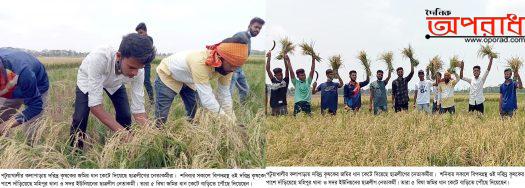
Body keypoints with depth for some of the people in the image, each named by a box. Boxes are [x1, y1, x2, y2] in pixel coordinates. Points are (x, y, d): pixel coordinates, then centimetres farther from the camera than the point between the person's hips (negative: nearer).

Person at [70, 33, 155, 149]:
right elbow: (95, 105, -44)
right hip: (88, 80, -2)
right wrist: (122, 132, -49)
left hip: (114, 83, 3)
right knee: (80, 119, -16)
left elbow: (138, 109, -27)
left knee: (125, 116, -10)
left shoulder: (138, 71, -34)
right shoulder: (99, 58, -46)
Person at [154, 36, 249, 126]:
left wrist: (231, 121, -12)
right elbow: (206, 98, -43)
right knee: (161, 117, -11)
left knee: (192, 113, 8)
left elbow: (225, 95, -11)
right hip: (167, 75, -7)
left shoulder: (226, 66, -21)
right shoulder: (200, 62, -44)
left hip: (187, 80, 7)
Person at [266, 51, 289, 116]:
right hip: (274, 105, 2)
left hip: (283, 105, -2)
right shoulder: (273, 81, 7)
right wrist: (268, 59, -8)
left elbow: (287, 69, -4)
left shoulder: (285, 81, 4)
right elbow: (268, 70, 1)